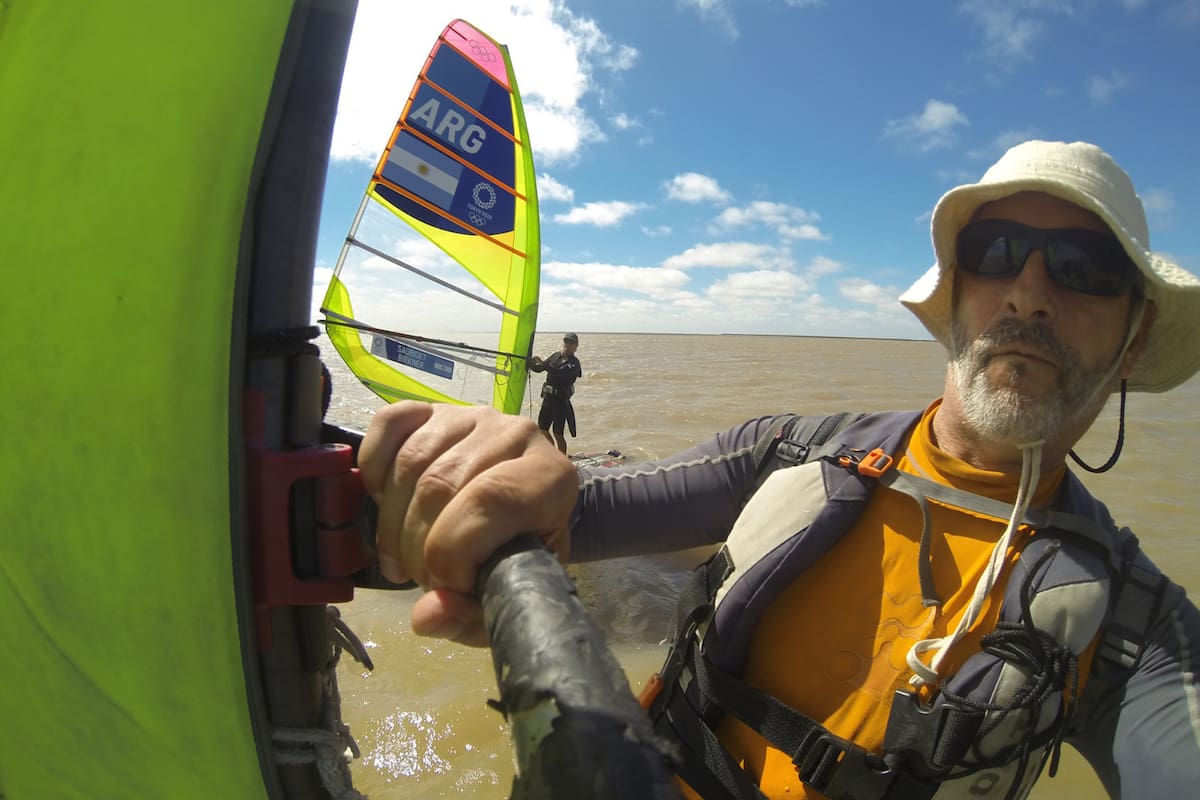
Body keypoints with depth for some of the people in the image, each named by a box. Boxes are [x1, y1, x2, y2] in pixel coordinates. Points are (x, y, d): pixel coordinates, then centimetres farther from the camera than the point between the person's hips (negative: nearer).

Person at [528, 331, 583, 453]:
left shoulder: (574, 363, -11)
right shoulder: (555, 356, 11)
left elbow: (559, 373, -28)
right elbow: (539, 368, 16)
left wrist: (542, 363, -30)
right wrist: (531, 363, -5)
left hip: (561, 400, -7)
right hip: (547, 397, 7)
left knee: (557, 433, -5)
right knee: (542, 429, 12)